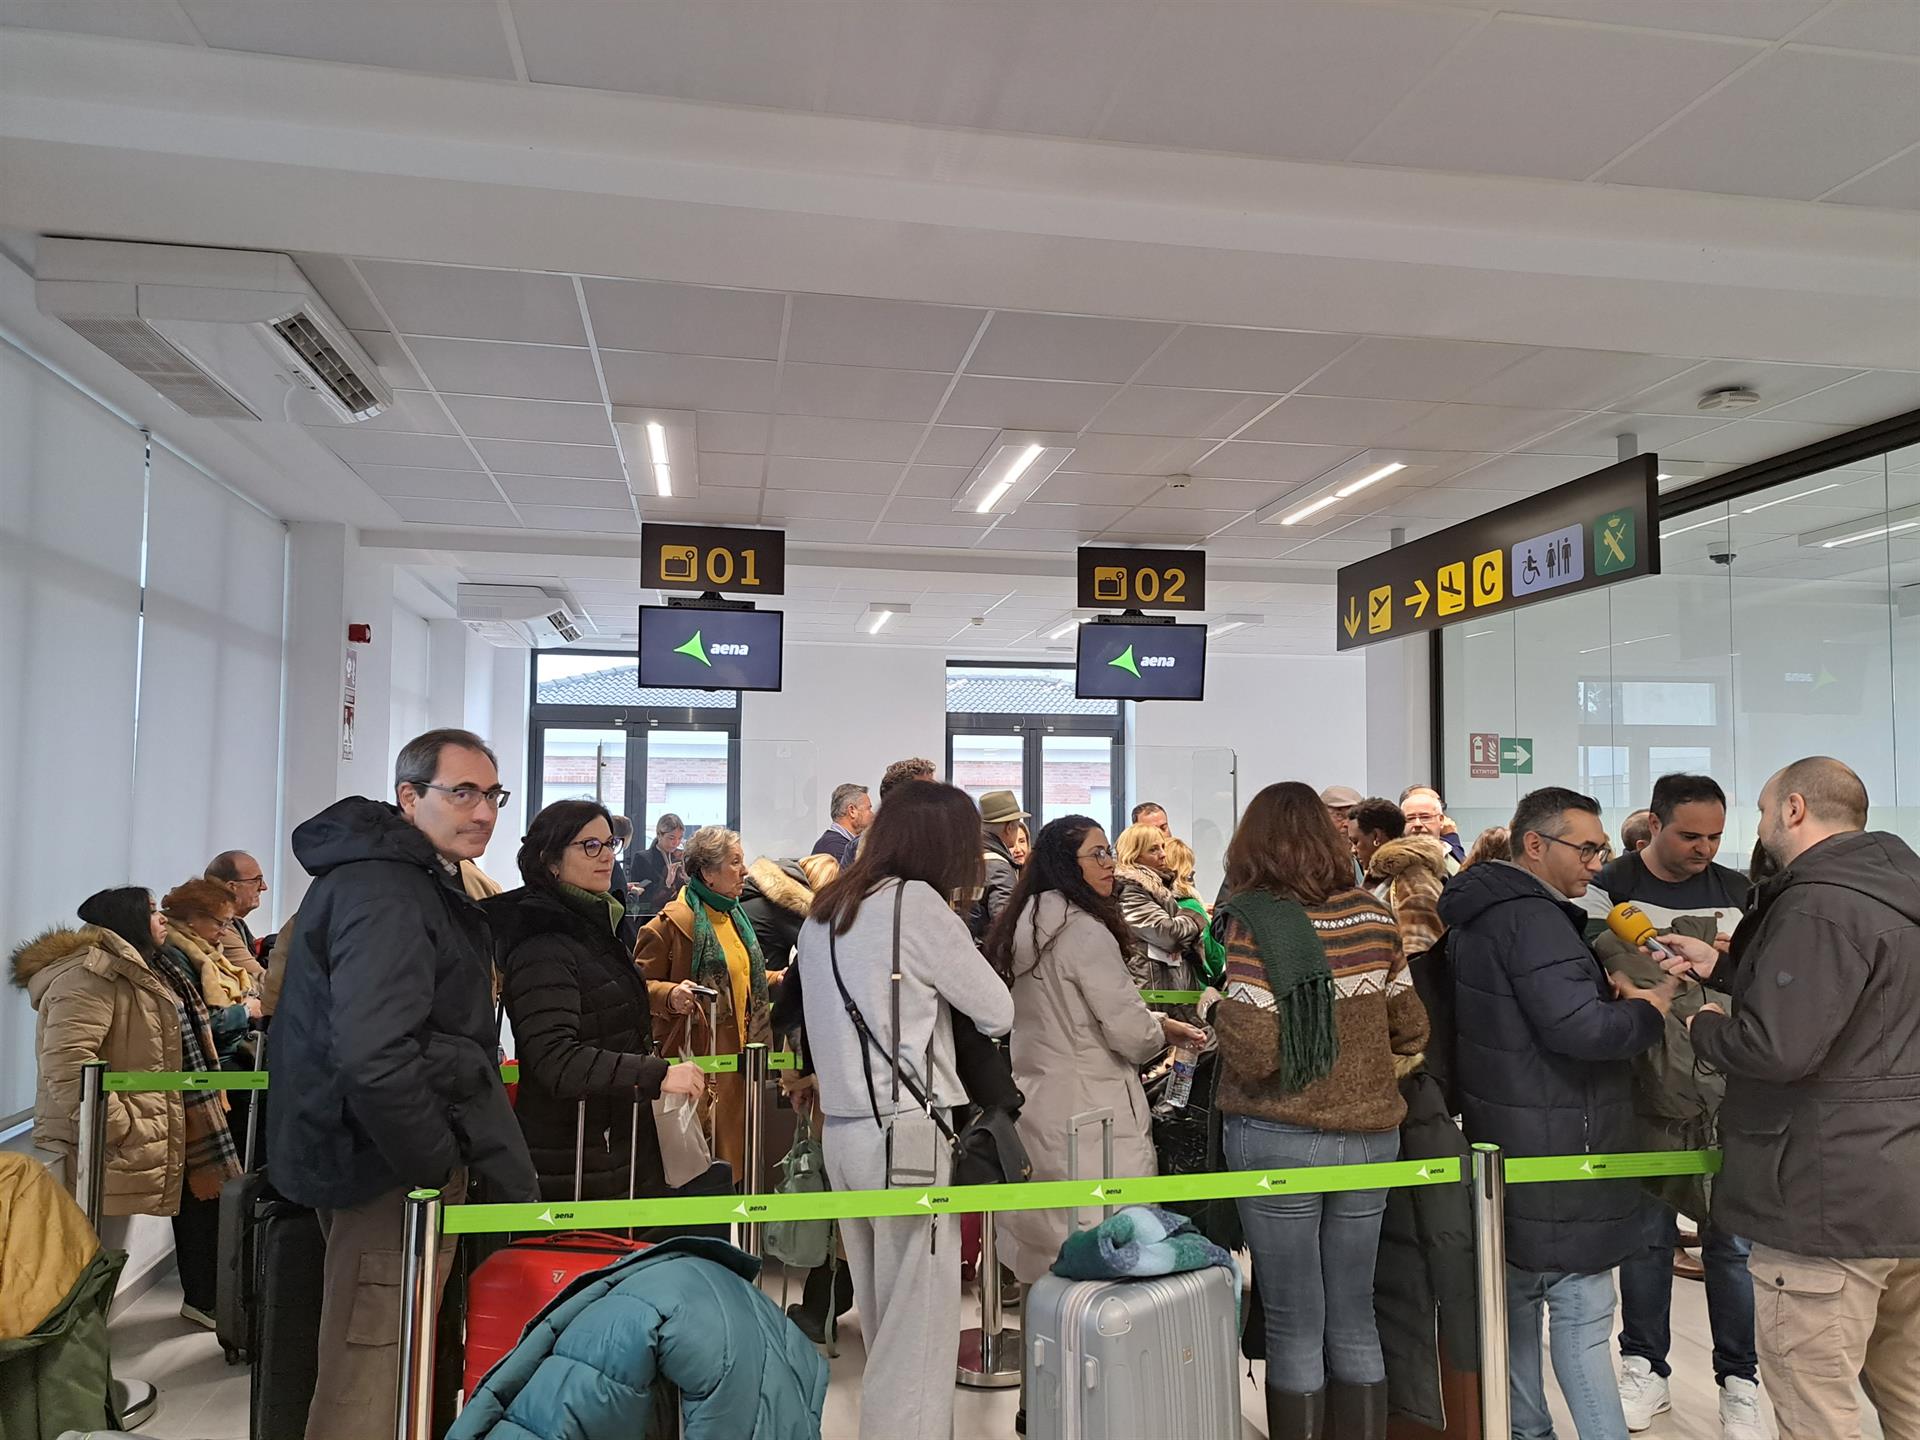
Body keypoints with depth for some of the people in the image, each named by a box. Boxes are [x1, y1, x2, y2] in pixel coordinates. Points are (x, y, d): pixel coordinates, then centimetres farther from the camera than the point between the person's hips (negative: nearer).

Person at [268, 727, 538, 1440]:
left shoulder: (414, 880, 15)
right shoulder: (385, 894, -19)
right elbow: (374, 1059, -30)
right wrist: (438, 1166, -18)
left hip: (398, 1161, 11)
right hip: (390, 1171, -11)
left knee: (375, 1374, 21)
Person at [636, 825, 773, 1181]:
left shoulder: (734, 915, 16)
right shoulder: (673, 921, -12)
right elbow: (640, 984, -14)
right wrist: (671, 995, -32)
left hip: (736, 1057, 8)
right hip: (698, 1056, -8)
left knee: (734, 1148, 12)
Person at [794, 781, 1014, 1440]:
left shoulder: (822, 913, 13)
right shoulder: (916, 903, -10)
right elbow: (997, 1012, -4)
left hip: (843, 1130, 8)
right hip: (908, 1133, -8)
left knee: (883, 1325, 15)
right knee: (920, 1330, 0)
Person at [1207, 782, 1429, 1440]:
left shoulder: (1253, 921, -14)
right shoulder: (1373, 915, -1)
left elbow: (1255, 1052, -21)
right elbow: (1410, 1029, 7)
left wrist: (1218, 1008, -2)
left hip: (1280, 1139, -4)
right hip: (1370, 1136, 4)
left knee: (1295, 1326, 9)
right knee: (1354, 1317, 18)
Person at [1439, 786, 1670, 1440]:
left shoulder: (1478, 914, 12)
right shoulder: (1532, 918, -20)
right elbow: (1576, 1028, -25)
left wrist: (1606, 994, 4)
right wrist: (1647, 1011, -9)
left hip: (1502, 1142, 10)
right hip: (1557, 1150, -10)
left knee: (1518, 1299, 18)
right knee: (1581, 1315, -4)